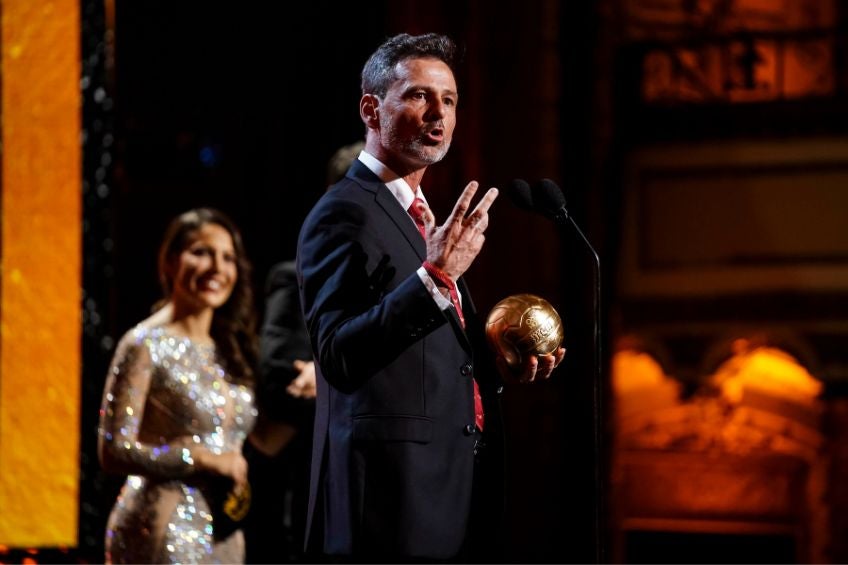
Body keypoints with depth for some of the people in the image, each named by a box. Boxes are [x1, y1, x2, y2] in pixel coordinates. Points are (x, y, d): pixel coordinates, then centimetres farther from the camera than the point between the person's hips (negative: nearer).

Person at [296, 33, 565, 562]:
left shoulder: (422, 218, 20)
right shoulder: (344, 215, -8)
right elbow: (340, 358, -21)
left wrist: (497, 368, 9)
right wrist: (435, 277, -28)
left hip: (454, 493, 9)